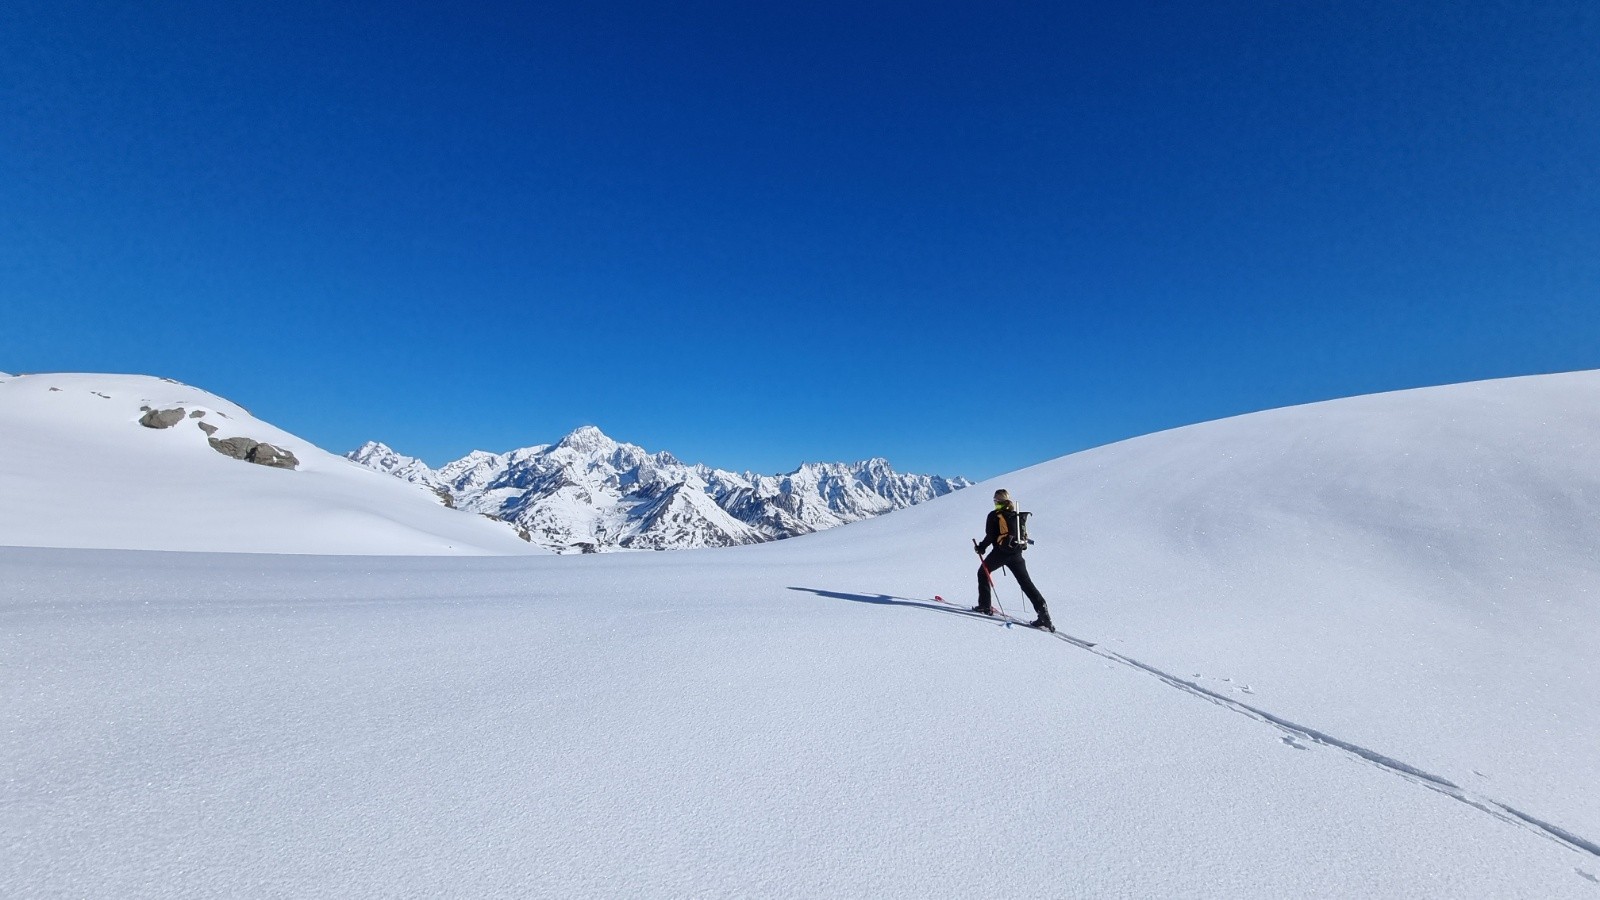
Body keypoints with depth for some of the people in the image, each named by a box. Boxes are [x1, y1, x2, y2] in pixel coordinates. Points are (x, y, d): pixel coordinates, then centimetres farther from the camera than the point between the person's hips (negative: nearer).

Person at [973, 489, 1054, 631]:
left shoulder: (994, 516, -5)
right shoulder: (1016, 515, 12)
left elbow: (990, 536, -10)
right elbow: (1022, 535, 16)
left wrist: (981, 547, 4)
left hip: (1001, 551, -5)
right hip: (1016, 553, 5)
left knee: (983, 573, 16)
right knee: (1026, 582, 5)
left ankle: (985, 605, 14)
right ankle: (1042, 611, -8)